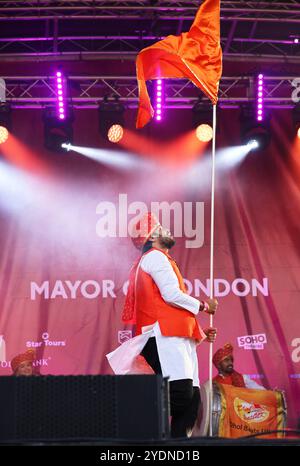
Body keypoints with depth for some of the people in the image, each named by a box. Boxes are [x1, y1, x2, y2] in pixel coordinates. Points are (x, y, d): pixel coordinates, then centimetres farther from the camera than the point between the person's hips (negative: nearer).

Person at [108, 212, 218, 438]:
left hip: (177, 339, 10)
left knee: (192, 399, 3)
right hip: (165, 337, -10)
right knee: (180, 394, -21)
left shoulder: (160, 260, 30)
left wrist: (200, 332, 20)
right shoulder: (155, 256, 0)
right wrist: (204, 306, 1)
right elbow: (172, 294, -14)